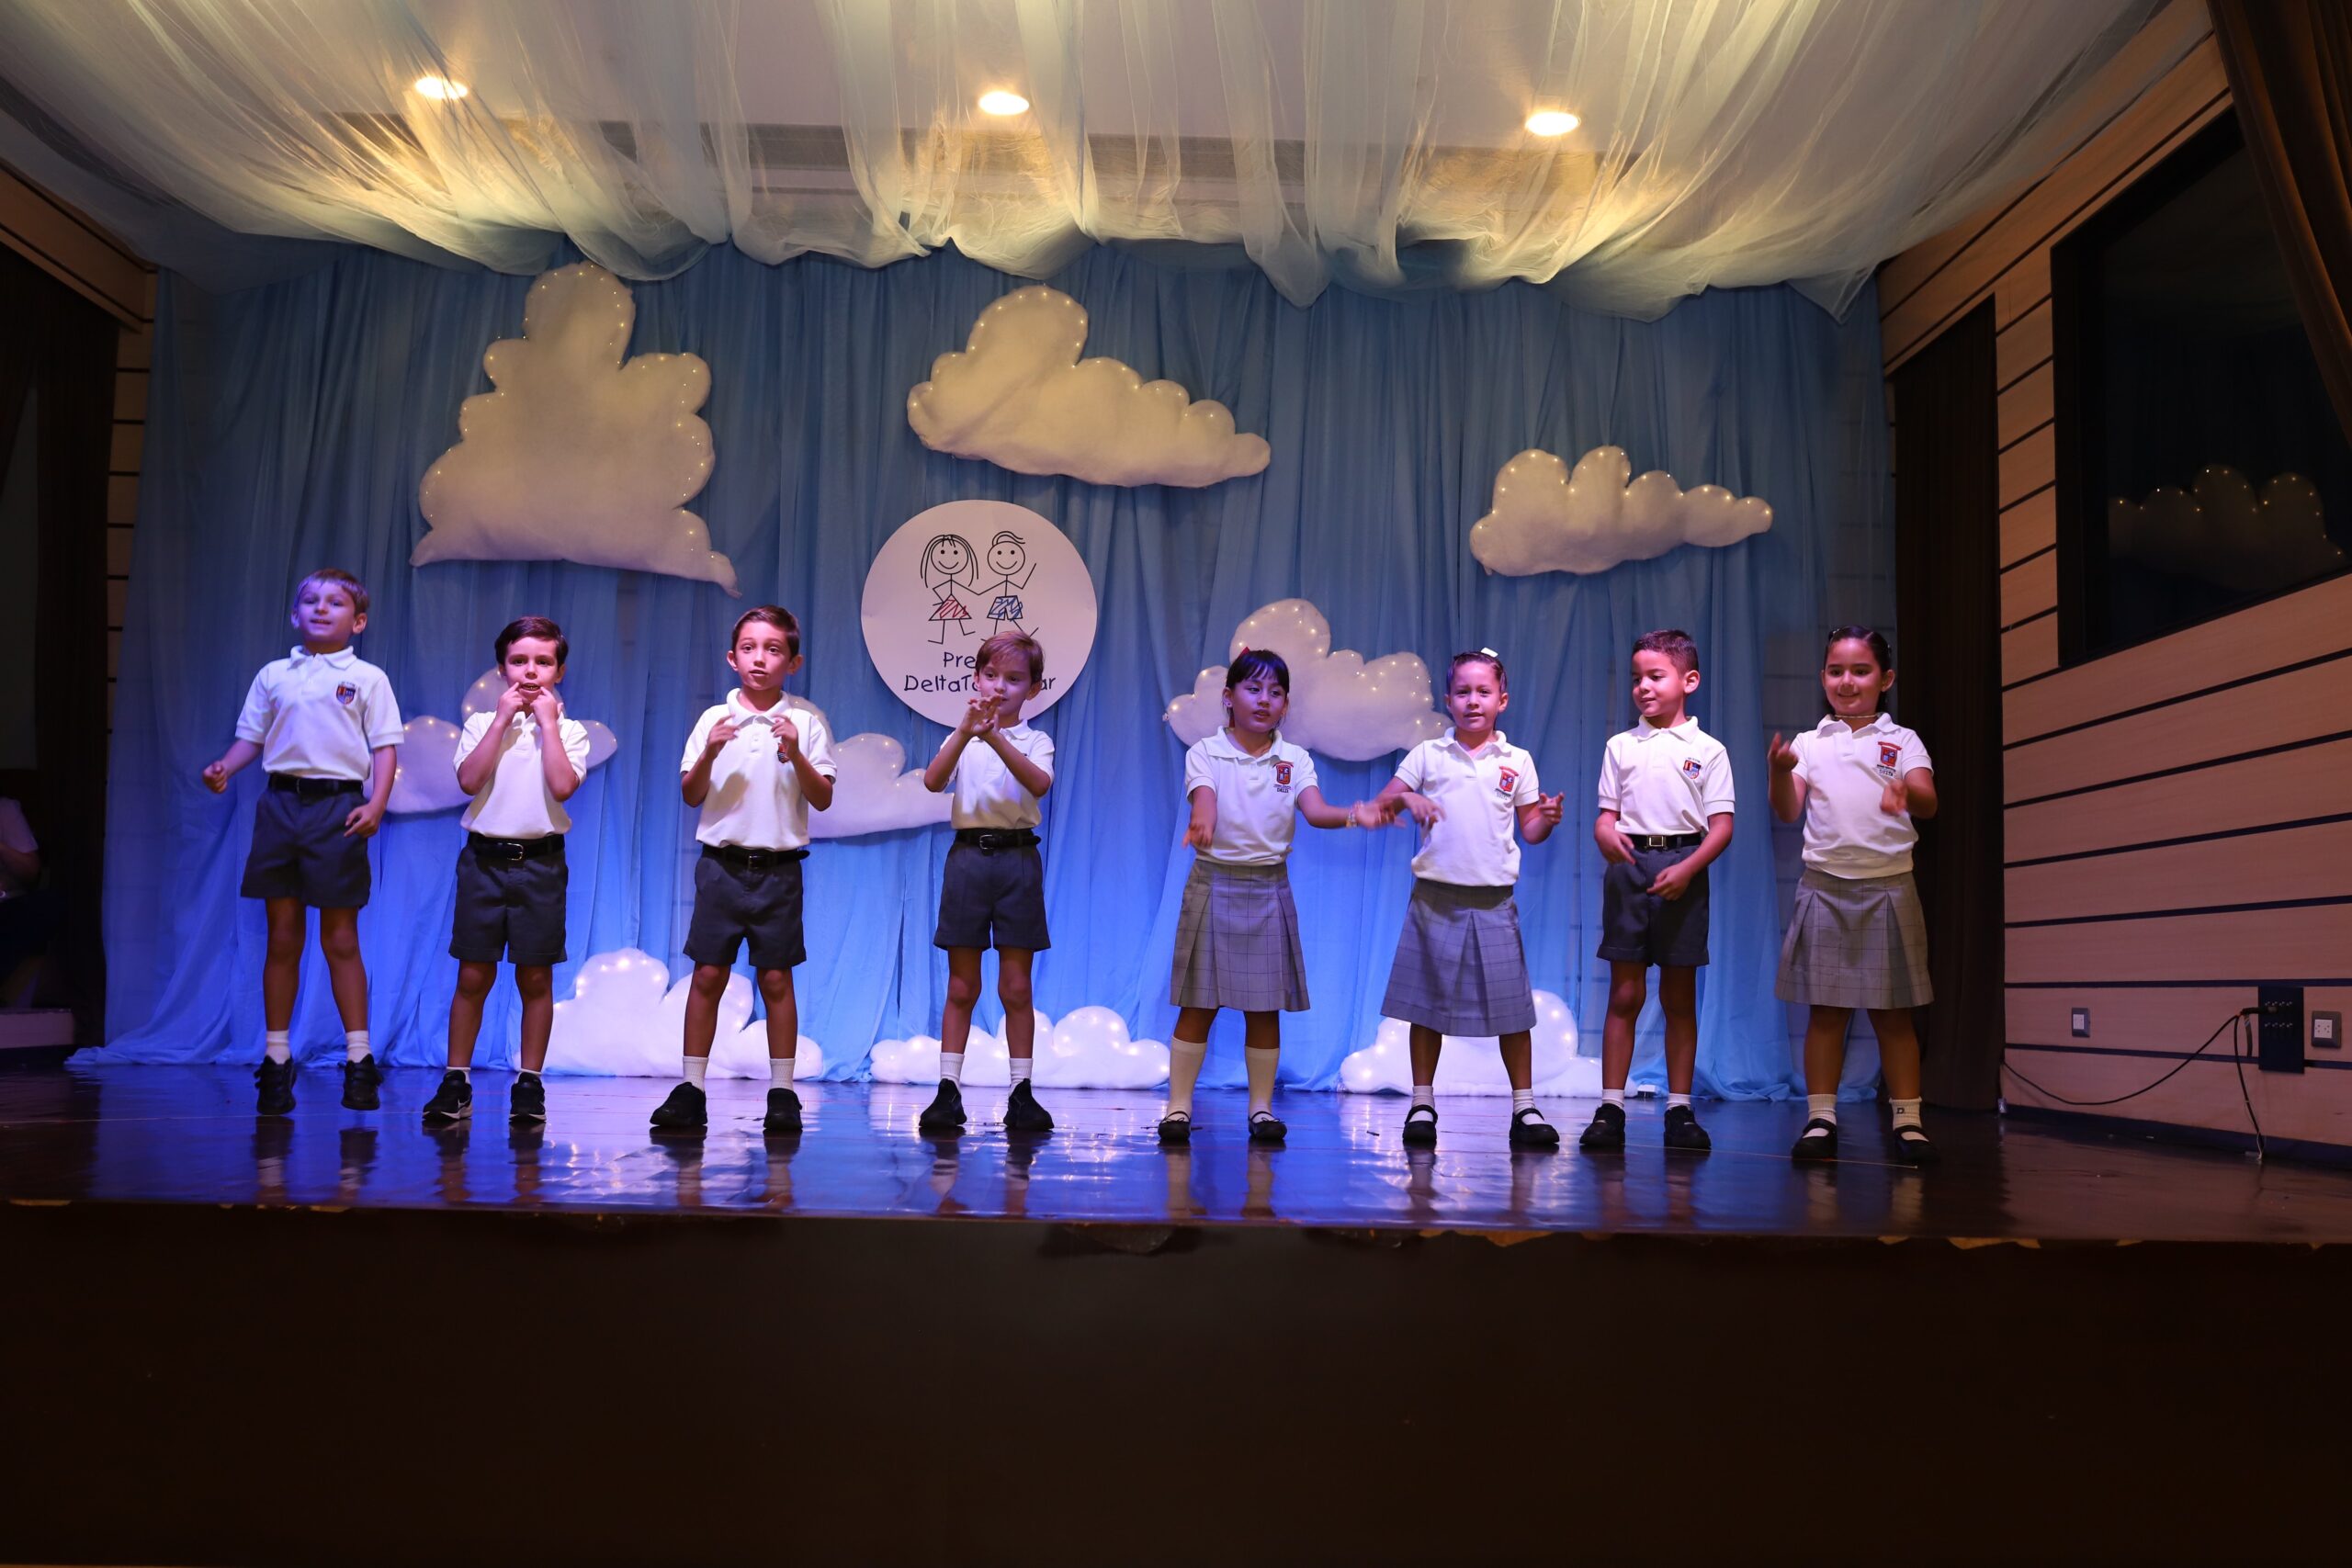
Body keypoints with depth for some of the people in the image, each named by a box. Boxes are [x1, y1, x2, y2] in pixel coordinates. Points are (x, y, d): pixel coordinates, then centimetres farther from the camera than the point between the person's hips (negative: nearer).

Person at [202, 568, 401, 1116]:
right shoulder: (274, 675, 13)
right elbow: (251, 737, 15)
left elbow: (384, 748, -1)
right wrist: (223, 768, -5)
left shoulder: (367, 678, 4)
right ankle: (275, 1059, 14)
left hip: (338, 807, -3)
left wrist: (376, 804, -14)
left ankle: (359, 1058, 8)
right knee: (282, 937, 6)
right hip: (280, 803, 3)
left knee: (339, 939, -1)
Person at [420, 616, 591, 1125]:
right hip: (484, 856, 1)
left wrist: (547, 720, -8)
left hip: (541, 860, -1)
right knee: (473, 974, 2)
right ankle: (456, 1082, 11)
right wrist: (504, 719, -8)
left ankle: (529, 1084, 13)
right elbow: (469, 780, -9)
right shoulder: (482, 723, 7)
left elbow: (563, 785, -14)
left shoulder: (569, 730, 4)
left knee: (535, 977, 4)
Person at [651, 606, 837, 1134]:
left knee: (776, 978, 2)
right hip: (722, 863, 1)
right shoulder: (714, 719, 7)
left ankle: (782, 1094, 9)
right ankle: (690, 1090, 7)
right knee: (708, 974, 0)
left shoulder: (806, 722, 3)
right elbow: (691, 795, 5)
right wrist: (710, 753, -12)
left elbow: (823, 798, 0)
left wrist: (796, 754, -14)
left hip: (778, 867, -1)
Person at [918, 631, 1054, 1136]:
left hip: (1018, 858, -1)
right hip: (968, 854, 1)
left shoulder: (1035, 741, 6)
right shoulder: (961, 739, 9)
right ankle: (947, 1091, 8)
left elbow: (1040, 783, -16)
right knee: (961, 986, 4)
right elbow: (933, 781, -11)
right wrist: (966, 729, -24)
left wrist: (996, 737, -27)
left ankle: (1021, 1093, 10)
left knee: (1016, 986, 3)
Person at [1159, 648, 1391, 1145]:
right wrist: (1202, 826, -44)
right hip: (1215, 883, -2)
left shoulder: (1295, 760, 5)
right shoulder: (1204, 753, -2)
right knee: (1199, 1003, -1)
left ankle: (1261, 1108, 15)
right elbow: (1204, 802, -20)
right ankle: (1178, 1106, 7)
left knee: (1265, 1007, 6)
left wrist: (1353, 815, -34)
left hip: (1269, 889, 3)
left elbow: (1315, 810, -12)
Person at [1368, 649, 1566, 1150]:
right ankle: (1422, 1104, 15)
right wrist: (1405, 798, -16)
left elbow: (1529, 830, 10)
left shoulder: (1517, 762, 7)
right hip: (1435, 898, 0)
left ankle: (1524, 1108, 10)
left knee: (1511, 1004, 0)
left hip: (1493, 901, 0)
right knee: (1427, 1003, 5)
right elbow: (1380, 805, 3)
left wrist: (1547, 818, -11)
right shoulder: (1427, 755, 5)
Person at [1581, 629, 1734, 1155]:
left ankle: (1679, 1110, 11)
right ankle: (1610, 1108, 3)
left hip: (1683, 868, -1)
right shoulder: (1621, 746, 11)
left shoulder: (1708, 750, 5)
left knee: (1680, 996, 4)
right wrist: (1607, 835, -16)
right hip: (1629, 867, 1)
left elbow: (1721, 825, 0)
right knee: (1625, 993, 0)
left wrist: (1687, 869, -15)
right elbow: (1606, 813, 8)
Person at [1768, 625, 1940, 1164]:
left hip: (1887, 887, -1)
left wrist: (1908, 794, -36)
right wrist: (1780, 770, -22)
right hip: (1825, 885, 1)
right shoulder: (1809, 743, 9)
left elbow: (1928, 801, -12)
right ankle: (1820, 1119, 8)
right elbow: (1788, 811, -1)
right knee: (1825, 1009, 3)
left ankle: (1907, 1120, 11)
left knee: (1893, 1011, 4)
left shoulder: (1902, 741, 4)